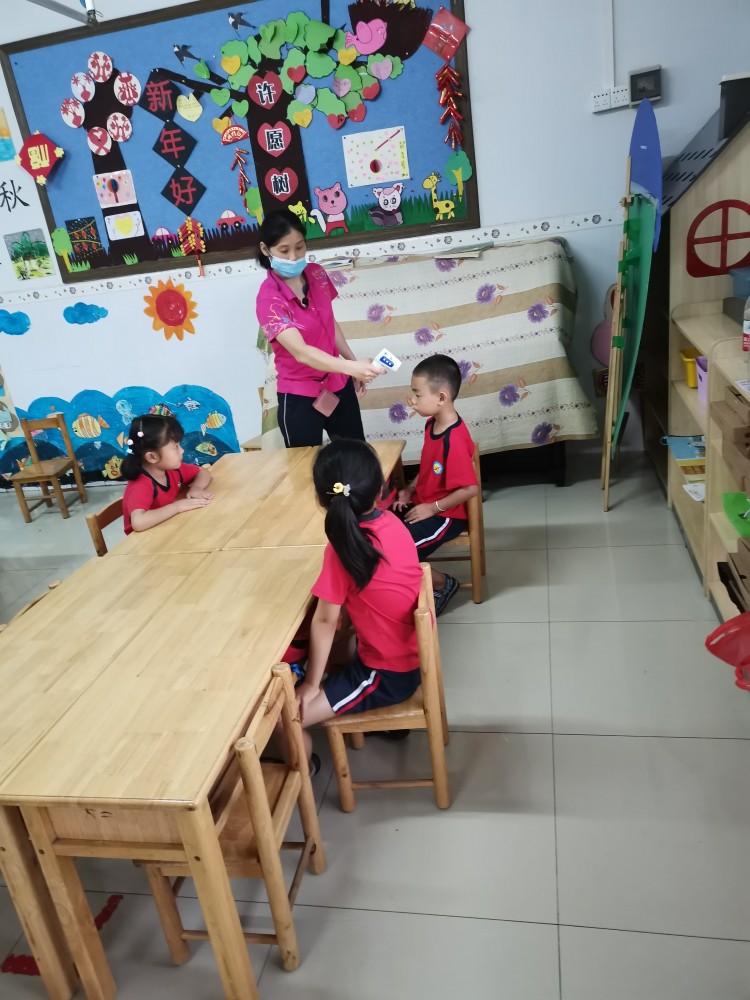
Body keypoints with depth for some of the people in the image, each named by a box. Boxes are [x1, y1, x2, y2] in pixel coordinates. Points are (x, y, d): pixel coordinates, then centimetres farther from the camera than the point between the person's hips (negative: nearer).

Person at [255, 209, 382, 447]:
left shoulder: (317, 274, -2)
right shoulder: (269, 298, -22)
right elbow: (300, 352, -34)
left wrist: (354, 363, 15)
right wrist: (351, 367, -47)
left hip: (338, 384, 6)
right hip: (300, 397, -6)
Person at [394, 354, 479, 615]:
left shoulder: (455, 439, -28)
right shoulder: (432, 424, 1)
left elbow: (470, 489, -28)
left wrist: (433, 508, -20)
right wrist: (409, 490, 3)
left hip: (446, 515, -9)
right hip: (423, 504, 9)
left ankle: (442, 584, 7)